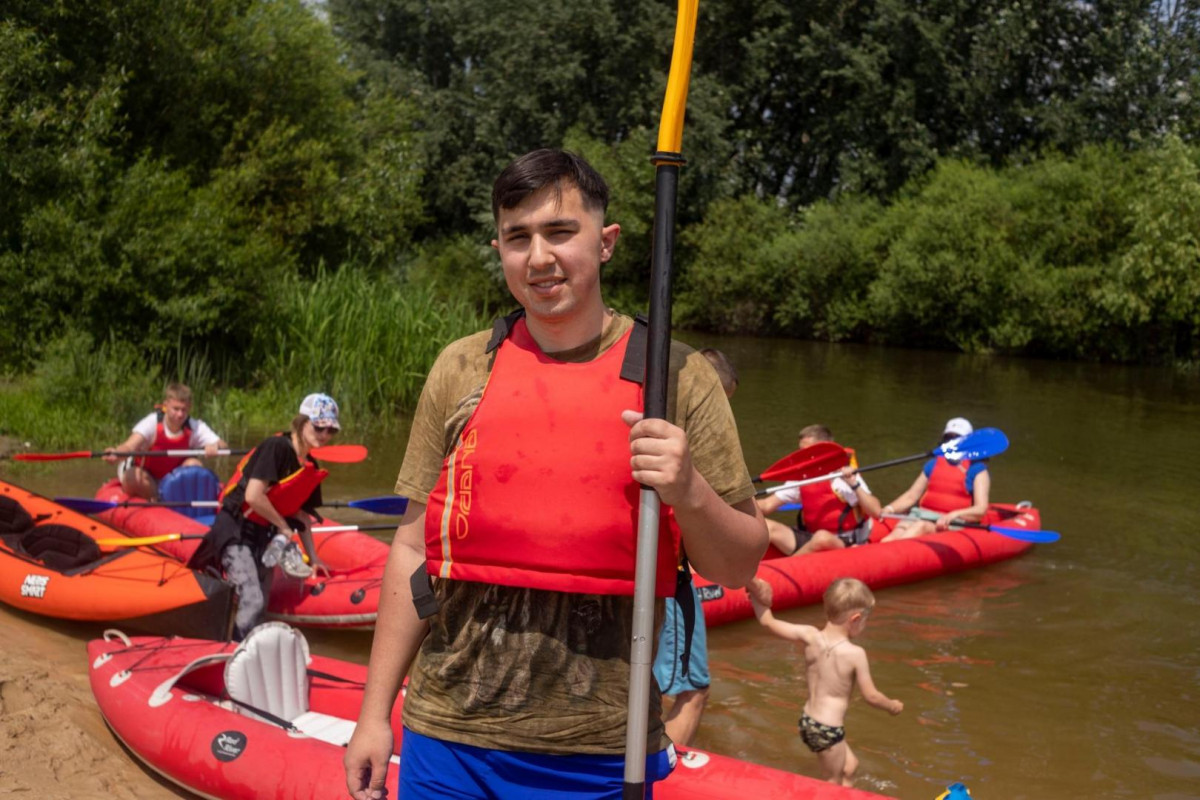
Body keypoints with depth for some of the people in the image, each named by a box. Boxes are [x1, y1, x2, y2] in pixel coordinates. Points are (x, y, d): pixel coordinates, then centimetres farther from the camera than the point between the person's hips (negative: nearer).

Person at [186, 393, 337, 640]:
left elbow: (302, 515, 17)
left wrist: (313, 557, 19)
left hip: (263, 536, 9)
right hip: (235, 529, -8)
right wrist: (285, 528, -13)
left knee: (261, 605, 9)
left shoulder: (312, 468, 7)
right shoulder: (277, 447, -18)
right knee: (252, 600, -19)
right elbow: (253, 496, -25)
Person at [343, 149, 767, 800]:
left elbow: (737, 568, -1)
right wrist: (375, 713, 6)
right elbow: (414, 547, 6)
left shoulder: (676, 377, -3)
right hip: (448, 736, 2)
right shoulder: (461, 369, 2)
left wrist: (688, 492, -21)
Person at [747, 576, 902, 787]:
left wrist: (756, 597, 1)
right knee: (833, 783, 14)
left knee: (849, 765, 26)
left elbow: (769, 622, -7)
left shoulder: (810, 637, -8)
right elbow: (871, 696, -10)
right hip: (829, 729, -6)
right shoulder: (855, 653, -20)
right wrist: (892, 706, 8)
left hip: (808, 721, 6)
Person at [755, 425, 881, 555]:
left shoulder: (845, 476, -8)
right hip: (810, 539, 5)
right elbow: (767, 505, 6)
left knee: (822, 538, -40)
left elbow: (876, 512, -16)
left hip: (846, 544, -5)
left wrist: (855, 485, -28)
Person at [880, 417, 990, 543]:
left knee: (922, 526, -37)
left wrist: (954, 515, -21)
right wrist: (890, 508, 0)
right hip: (921, 515, 4)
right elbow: (911, 496, 20)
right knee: (901, 527, -30)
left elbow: (981, 509, -3)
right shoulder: (933, 464, 23)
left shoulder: (977, 469, 9)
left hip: (951, 523, -4)